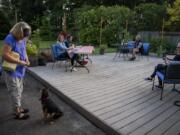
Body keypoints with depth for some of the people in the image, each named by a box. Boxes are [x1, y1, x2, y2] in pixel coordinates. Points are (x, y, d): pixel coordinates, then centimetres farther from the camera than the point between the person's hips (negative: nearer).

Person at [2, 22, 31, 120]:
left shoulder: (23, 39, 3)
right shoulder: (10, 39, -20)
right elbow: (5, 55, -28)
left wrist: (26, 59, -2)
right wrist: (20, 62, -25)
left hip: (20, 70, 8)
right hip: (12, 70, -8)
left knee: (19, 90, 19)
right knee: (15, 92, 2)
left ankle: (19, 108, 35)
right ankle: (17, 113, 16)